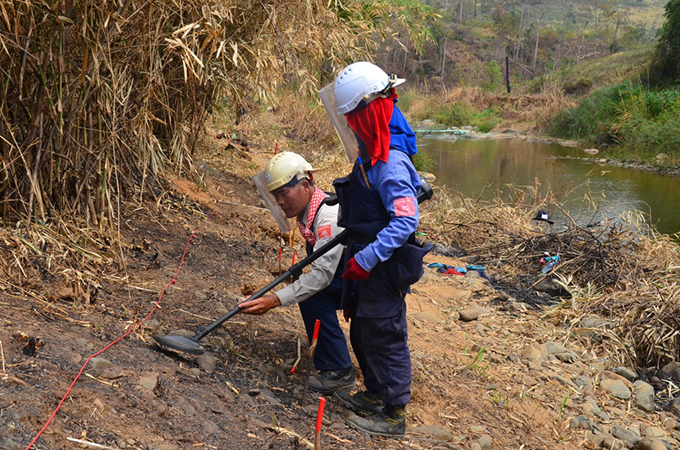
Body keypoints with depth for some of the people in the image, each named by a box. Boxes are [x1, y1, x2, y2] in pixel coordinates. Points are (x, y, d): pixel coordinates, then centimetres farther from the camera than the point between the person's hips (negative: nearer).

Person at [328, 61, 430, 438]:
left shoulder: (390, 160, -26)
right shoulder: (373, 149, 6)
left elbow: (406, 220, -29)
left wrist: (367, 259, -29)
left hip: (384, 267, -10)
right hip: (369, 259, 10)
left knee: (384, 339, 3)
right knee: (362, 333, 21)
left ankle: (394, 415, 19)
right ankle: (375, 395, 39)